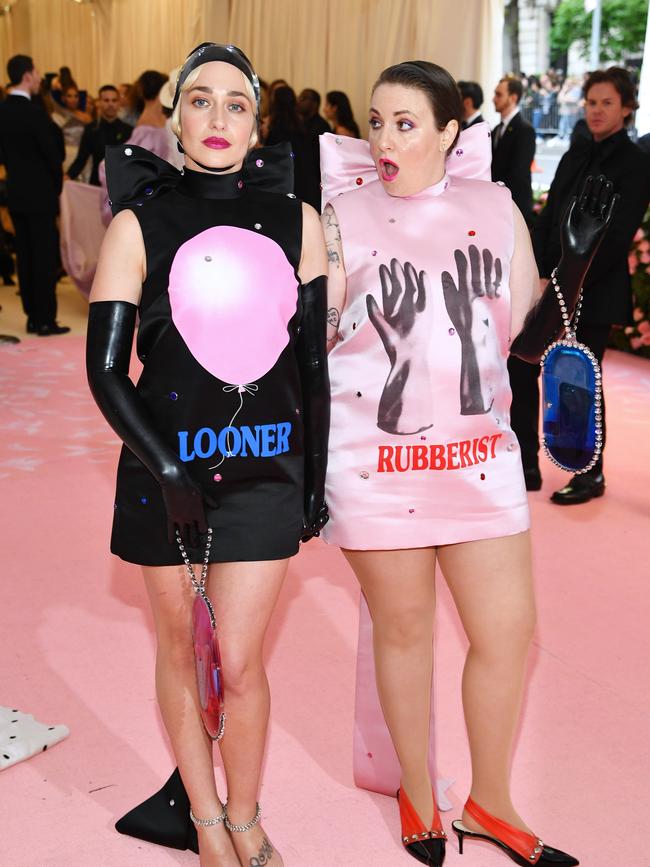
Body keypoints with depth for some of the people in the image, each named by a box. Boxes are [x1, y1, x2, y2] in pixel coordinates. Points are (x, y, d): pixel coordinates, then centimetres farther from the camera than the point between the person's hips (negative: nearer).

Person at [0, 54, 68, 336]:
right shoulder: (34, 112, -17)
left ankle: (33, 316, 16)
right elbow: (53, 153, -13)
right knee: (45, 256, -2)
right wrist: (58, 184, 3)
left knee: (25, 256, 11)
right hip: (39, 194, -7)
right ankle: (46, 320, 0)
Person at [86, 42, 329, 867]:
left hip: (267, 469, 1)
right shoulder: (139, 225, -5)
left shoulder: (296, 223, 1)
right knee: (179, 648, 13)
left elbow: (313, 361, 6)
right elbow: (105, 367, -6)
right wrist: (168, 469, -15)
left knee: (240, 661, 2)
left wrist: (316, 476, 7)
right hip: (165, 468, 0)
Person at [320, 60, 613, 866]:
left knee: (508, 631, 7)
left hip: (479, 456, 3)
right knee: (403, 629, 10)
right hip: (377, 462, -3)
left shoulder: (495, 209, 4)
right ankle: (418, 798, 33)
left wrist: (576, 260, -6)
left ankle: (489, 802, 30)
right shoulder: (343, 213, -3)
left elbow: (528, 340, 5)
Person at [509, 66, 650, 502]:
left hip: (595, 290, -6)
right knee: (520, 367, 3)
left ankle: (591, 475, 18)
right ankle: (526, 466, 16)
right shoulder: (577, 153, 11)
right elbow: (549, 217, 9)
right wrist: (539, 275, -3)